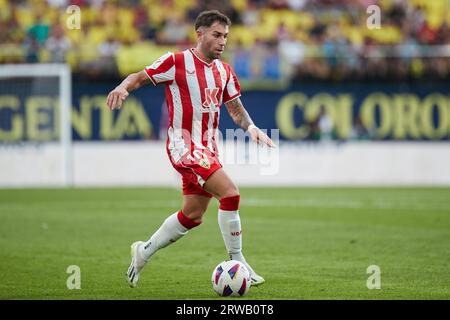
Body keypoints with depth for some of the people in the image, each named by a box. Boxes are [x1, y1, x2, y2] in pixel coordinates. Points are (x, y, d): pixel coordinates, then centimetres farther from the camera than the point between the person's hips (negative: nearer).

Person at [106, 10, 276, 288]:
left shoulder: (224, 71, 11)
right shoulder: (176, 62, -8)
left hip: (208, 148, 8)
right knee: (230, 193, -20)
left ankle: (144, 251, 30)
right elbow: (141, 77, -2)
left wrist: (251, 127, -4)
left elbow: (235, 108, 16)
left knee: (192, 215, 12)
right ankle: (237, 262, -11)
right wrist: (123, 87, -23)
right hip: (184, 145, -8)